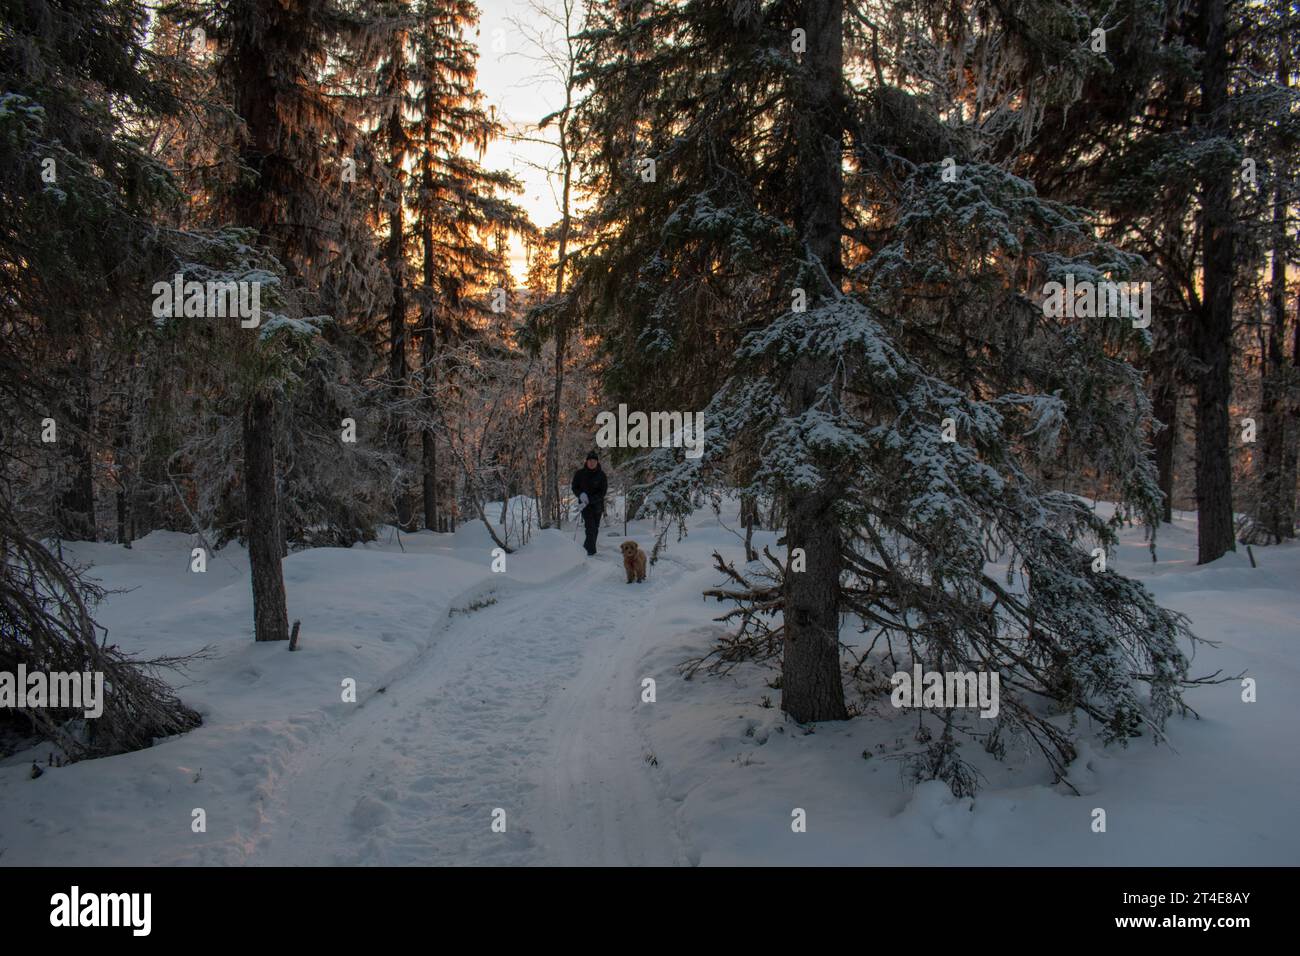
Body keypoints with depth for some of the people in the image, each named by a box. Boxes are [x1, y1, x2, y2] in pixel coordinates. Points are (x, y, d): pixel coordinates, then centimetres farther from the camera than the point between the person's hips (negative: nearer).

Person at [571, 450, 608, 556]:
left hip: (597, 504, 2)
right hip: (585, 504, -2)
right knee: (590, 526, -15)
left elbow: (602, 493, -10)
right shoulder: (580, 473, -2)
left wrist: (589, 500, -21)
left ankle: (587, 546, 29)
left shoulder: (601, 475, -5)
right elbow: (574, 487, 6)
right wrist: (581, 495, -16)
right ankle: (591, 550, -15)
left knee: (595, 528, 9)